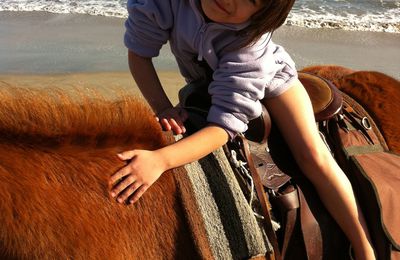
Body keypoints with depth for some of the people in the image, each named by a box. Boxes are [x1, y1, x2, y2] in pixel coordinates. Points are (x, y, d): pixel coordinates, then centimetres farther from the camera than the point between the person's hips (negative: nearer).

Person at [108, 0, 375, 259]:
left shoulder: (251, 39, -42)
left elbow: (226, 123, -45)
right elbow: (139, 53, -20)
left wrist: (160, 161, -58)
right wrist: (163, 108, -35)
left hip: (268, 77, -4)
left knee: (312, 155, -15)